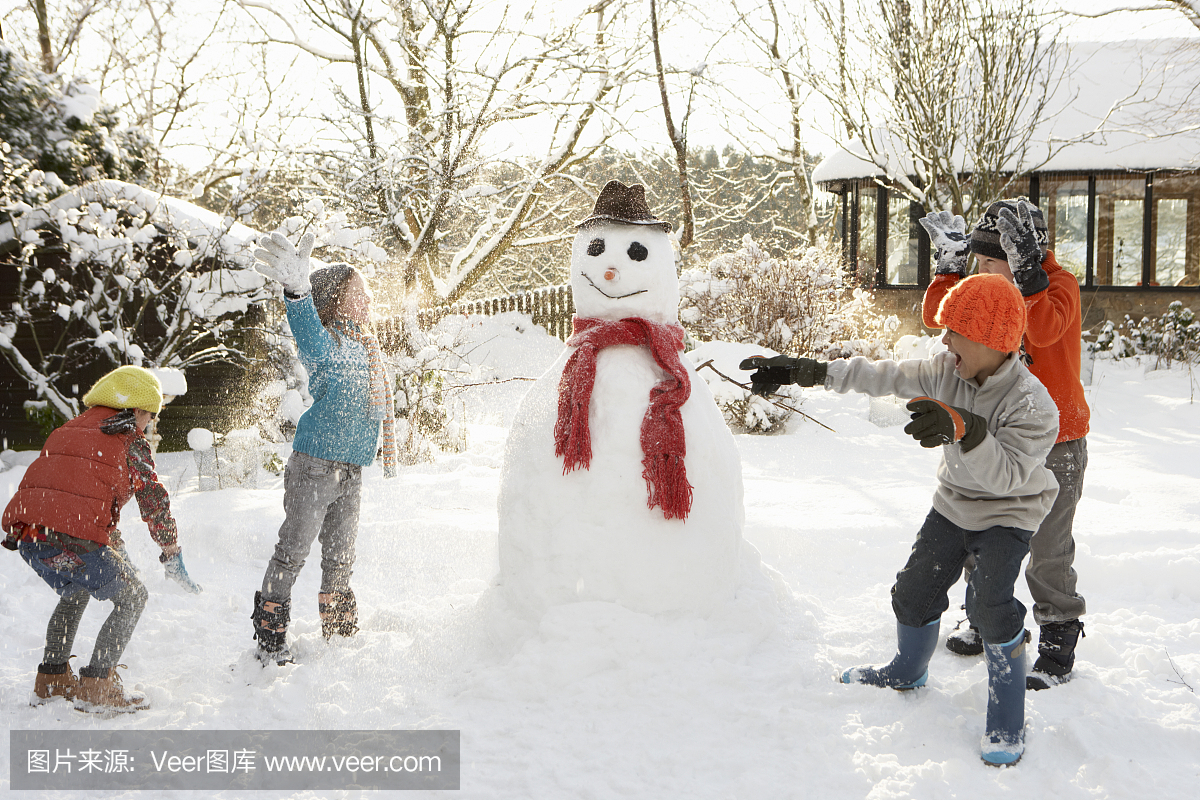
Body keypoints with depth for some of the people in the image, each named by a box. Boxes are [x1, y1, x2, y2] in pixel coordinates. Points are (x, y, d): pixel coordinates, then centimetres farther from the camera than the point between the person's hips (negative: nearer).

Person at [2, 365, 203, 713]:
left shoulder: (67, 432, 28)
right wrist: (172, 555, 21)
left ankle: (51, 677, 31)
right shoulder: (132, 443, 8)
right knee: (132, 597, 10)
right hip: (75, 537, -7)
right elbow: (154, 501, 10)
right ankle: (96, 686, 3)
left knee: (75, 592, 32)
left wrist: (114, 546, 42)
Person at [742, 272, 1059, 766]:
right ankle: (908, 672, 40)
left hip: (1008, 513, -6)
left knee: (991, 605, -22)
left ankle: (1007, 722, -5)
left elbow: (1006, 473, -39)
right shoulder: (946, 371, -13)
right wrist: (811, 372, -17)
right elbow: (885, 377, -9)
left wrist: (965, 430, -56)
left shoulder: (1032, 404, -30)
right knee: (914, 590, 10)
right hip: (954, 503, 6)